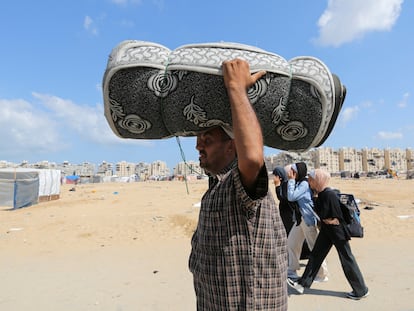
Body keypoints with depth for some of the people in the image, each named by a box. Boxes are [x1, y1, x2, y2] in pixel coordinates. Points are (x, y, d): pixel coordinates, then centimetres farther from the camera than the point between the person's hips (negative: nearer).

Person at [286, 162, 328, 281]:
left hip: (308, 219, -10)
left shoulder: (304, 183, -17)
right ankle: (292, 271, 29)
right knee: (291, 243, 15)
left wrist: (291, 180, -16)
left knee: (315, 246, 2)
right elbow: (289, 197, 6)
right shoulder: (298, 183, 10)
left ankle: (322, 275, 17)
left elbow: (291, 197, -22)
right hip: (300, 218, 10)